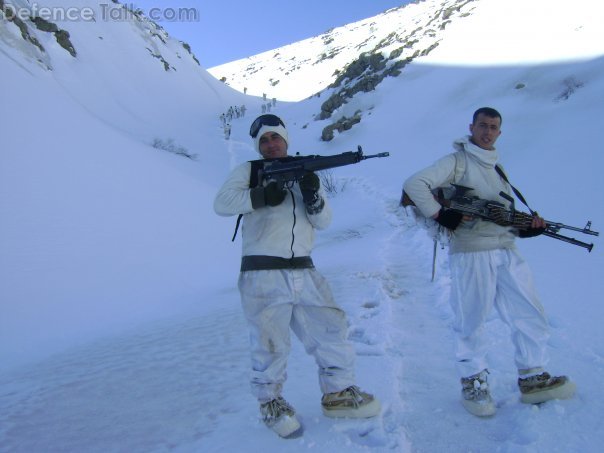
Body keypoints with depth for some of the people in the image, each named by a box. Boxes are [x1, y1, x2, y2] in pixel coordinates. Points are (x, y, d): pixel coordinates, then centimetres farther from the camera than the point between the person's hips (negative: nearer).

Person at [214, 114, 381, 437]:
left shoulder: (305, 172, 15)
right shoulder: (249, 171, 6)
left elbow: (323, 221, 8)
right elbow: (221, 203, -7)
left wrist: (313, 196, -12)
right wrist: (262, 196, -17)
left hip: (304, 272, 4)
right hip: (262, 275, -4)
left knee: (332, 329, 5)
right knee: (270, 344, 2)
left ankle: (338, 394, 24)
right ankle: (270, 402, 25)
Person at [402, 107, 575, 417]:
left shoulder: (497, 167, 23)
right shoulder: (456, 162, 1)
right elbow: (414, 185, -11)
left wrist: (528, 226, 3)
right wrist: (440, 215, -15)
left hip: (507, 252, 7)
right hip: (471, 253, -7)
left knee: (530, 315, 7)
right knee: (472, 321, 1)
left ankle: (533, 379, 21)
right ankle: (473, 383, 17)